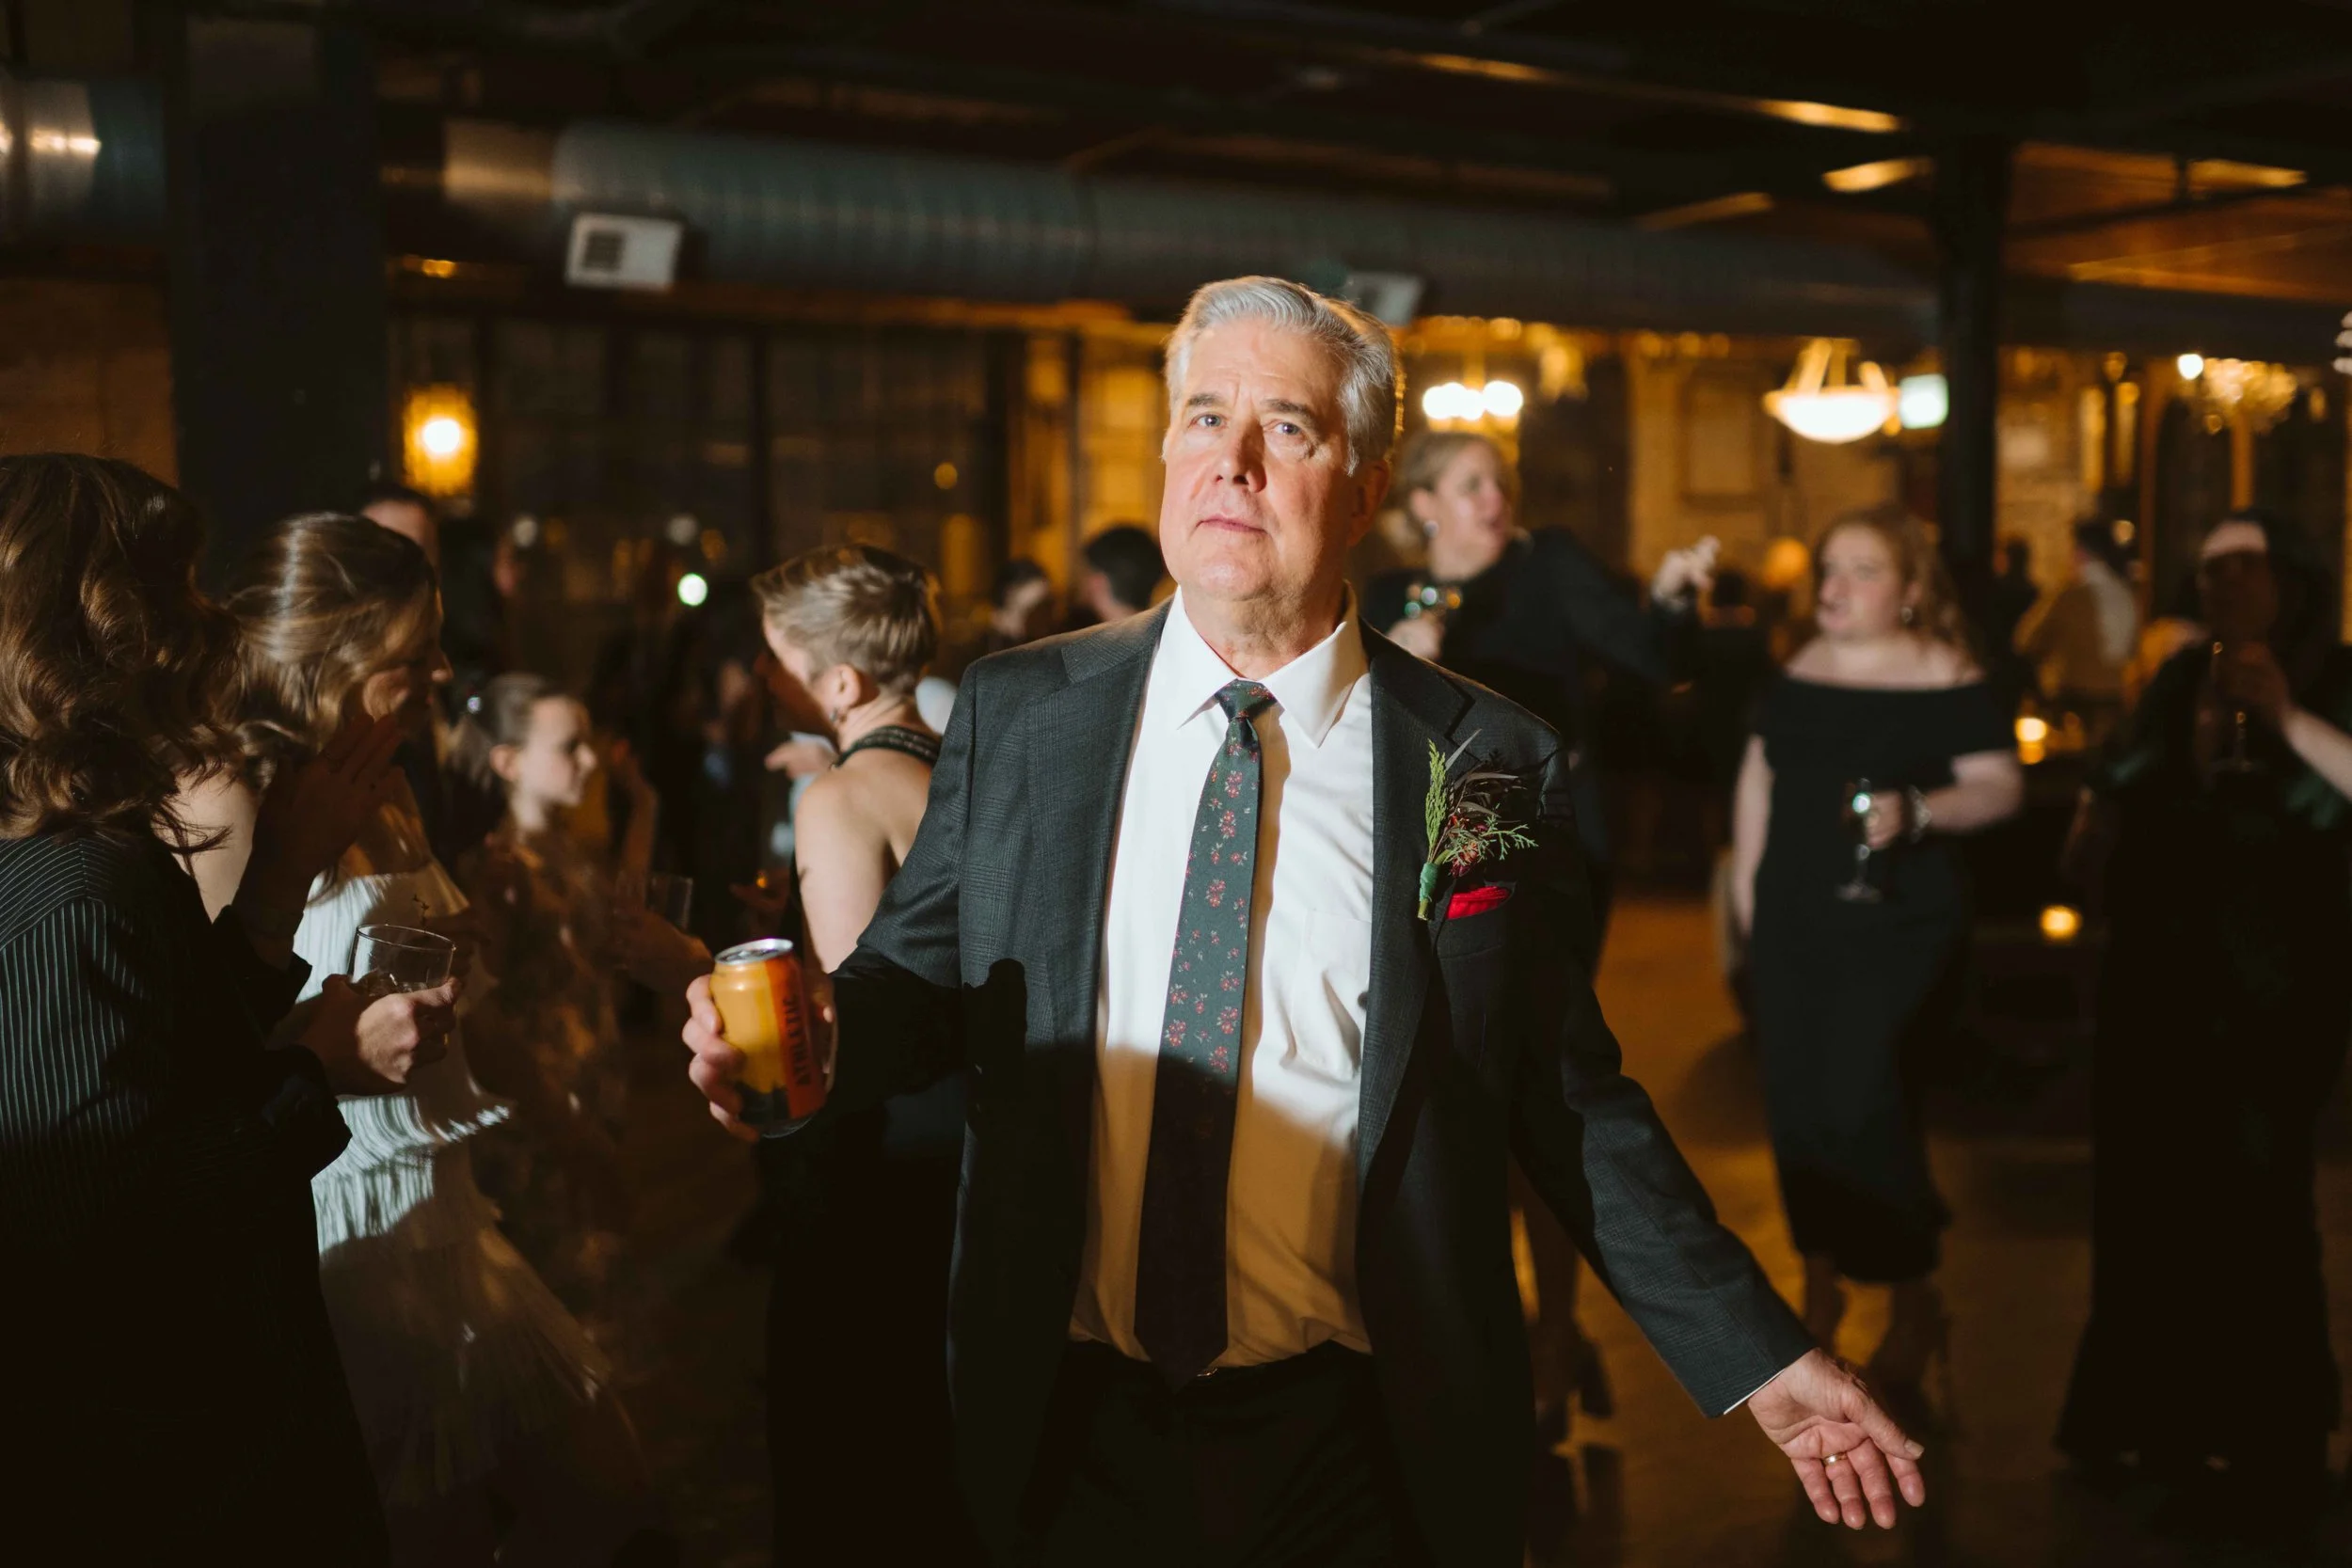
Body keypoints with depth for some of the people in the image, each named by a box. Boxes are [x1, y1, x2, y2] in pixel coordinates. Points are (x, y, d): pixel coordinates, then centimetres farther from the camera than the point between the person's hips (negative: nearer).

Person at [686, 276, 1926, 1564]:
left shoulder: (1492, 767, -7)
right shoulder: (1016, 714, -1)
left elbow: (1570, 1099, -2)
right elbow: (920, 978, 4)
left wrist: (1757, 1359, -3)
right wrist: (815, 1038, -18)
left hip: (1354, 1443, -1)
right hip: (1070, 1422, 2)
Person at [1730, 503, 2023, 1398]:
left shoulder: (1946, 681, -6)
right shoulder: (1798, 673, 10)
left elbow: (2001, 786, -11)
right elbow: (1760, 775, 17)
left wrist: (1920, 812, -27)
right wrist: (1746, 875, 14)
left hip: (1897, 923, -5)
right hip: (1793, 919, 6)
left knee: (1862, 1103, -13)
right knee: (1797, 1103, 8)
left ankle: (1914, 1299, 8)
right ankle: (1821, 1281, 27)